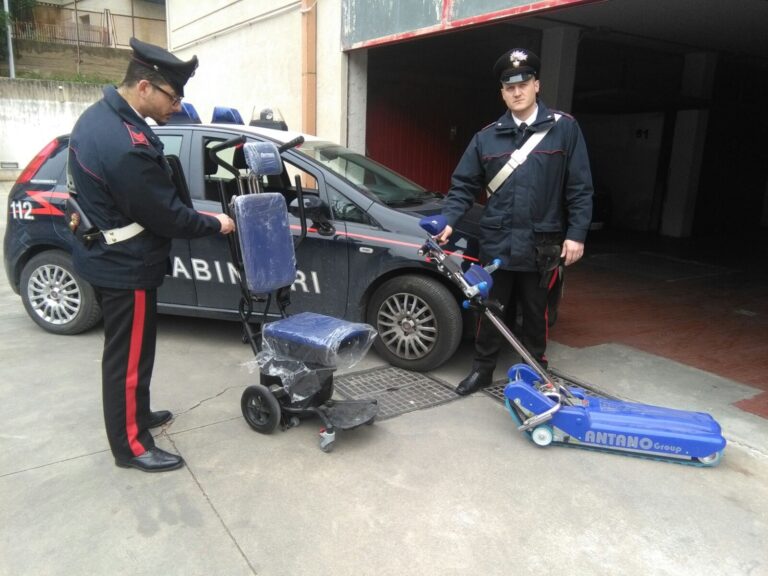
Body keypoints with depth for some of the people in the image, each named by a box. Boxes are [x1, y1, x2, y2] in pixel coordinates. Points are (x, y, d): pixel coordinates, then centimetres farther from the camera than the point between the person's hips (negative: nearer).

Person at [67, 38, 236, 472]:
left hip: (105, 258, 10)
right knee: (129, 356, 4)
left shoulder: (99, 115, 3)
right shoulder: (128, 146, -31)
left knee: (124, 349, 23)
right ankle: (131, 445, 20)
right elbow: (167, 215, -23)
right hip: (125, 267, -10)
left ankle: (136, 415, 41)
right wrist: (215, 224, -7)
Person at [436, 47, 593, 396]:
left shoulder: (564, 128, 0)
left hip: (541, 244, -1)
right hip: (496, 243, 2)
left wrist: (576, 234, -8)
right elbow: (464, 185, 6)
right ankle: (482, 369, 28)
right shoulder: (487, 137, 6)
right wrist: (449, 221, -7)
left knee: (535, 313, 12)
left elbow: (580, 187, -2)